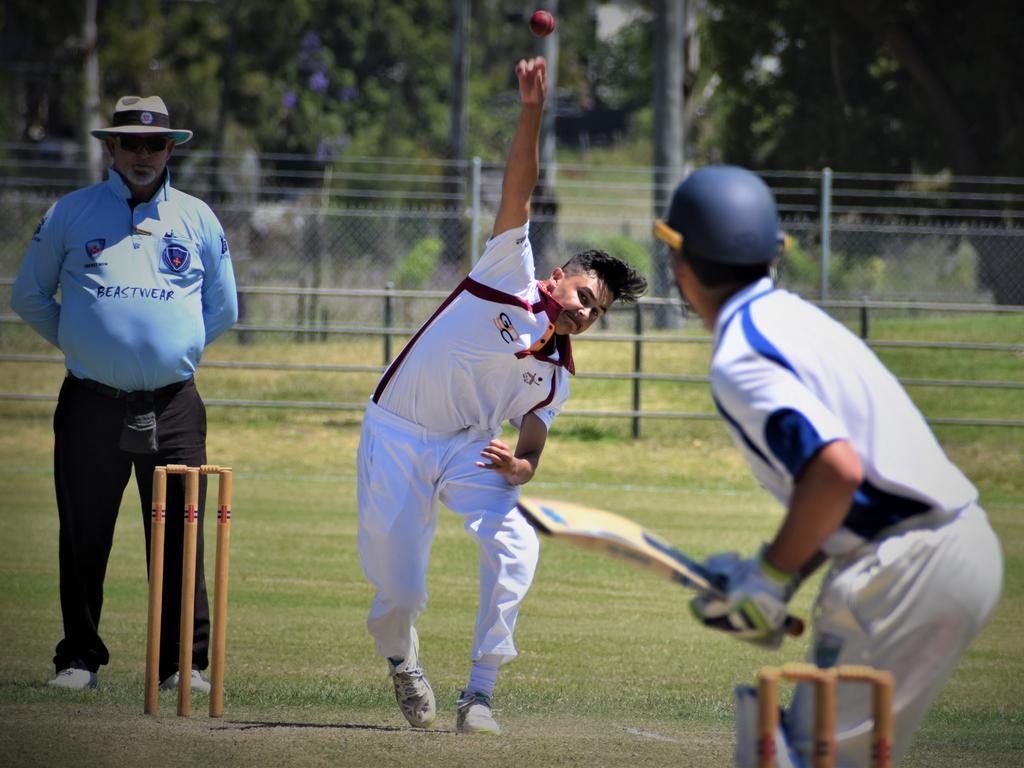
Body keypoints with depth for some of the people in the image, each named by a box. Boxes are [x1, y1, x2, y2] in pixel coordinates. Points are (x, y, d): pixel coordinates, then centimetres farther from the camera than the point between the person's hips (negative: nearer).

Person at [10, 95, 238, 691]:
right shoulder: (71, 213, 8)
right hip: (92, 403, 0)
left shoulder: (198, 219, 11)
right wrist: (79, 343, 10)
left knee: (179, 536, -4)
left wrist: (179, 349, 11)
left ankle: (185, 662, 1)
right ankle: (80, 658, 11)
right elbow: (29, 296, 15)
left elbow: (223, 309, 20)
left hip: (172, 405, 0)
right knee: (84, 536, 2)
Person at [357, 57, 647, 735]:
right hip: (396, 437, -4)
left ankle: (480, 693, -16)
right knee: (398, 588, -7)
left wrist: (518, 468, -22)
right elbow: (518, 194, -17)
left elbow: (532, 451, 3)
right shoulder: (512, 278, -8)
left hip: (470, 449, 4)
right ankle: (401, 657, 30)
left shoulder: (556, 374, 3)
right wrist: (533, 113, -28)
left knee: (515, 544, -23)